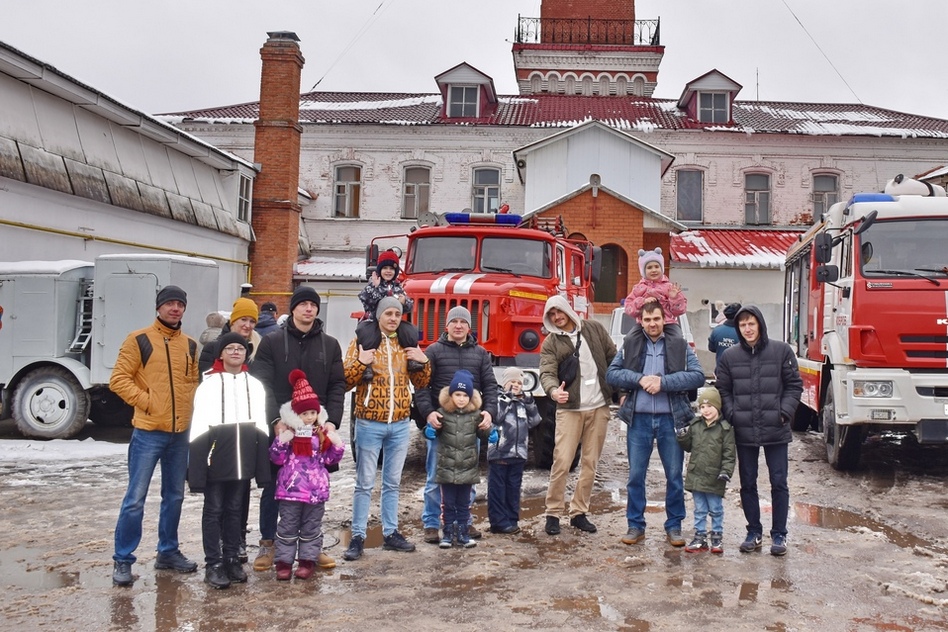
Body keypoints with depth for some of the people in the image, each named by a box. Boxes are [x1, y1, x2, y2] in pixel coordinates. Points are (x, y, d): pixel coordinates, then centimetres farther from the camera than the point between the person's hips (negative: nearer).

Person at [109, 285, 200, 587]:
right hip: (148, 432, -5)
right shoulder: (139, 340, -5)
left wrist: (188, 405, 3)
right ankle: (122, 560, 7)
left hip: (181, 433, 6)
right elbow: (119, 380, -8)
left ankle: (168, 551, 27)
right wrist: (147, 402, -14)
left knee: (175, 496, 14)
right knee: (135, 499, -3)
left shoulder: (190, 345, 11)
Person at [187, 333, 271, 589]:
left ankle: (232, 559, 19)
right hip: (215, 450, -3)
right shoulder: (209, 384, 2)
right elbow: (199, 422, -3)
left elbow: (261, 423, 14)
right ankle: (213, 564, 4)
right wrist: (197, 456, -11)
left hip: (244, 453, 3)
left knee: (235, 508, 11)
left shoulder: (255, 385, 13)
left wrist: (262, 457, 8)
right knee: (214, 509, 0)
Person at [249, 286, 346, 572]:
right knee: (273, 487, 7)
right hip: (278, 428, -2)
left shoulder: (330, 345, 9)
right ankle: (267, 544, 20)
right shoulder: (272, 341, 1)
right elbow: (261, 384, -6)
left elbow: (337, 387, 5)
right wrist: (275, 420, -17)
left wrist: (332, 420, -8)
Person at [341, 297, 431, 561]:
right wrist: (360, 362, -20)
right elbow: (345, 381, -4)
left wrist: (423, 362, -4)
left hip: (400, 425, 4)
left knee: (392, 483, 12)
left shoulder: (407, 344, 10)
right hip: (369, 424, -4)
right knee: (365, 484, 0)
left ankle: (391, 533, 21)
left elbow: (421, 383, 14)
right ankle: (358, 537, 6)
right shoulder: (362, 341, -1)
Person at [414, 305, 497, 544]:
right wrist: (428, 412, -16)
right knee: (435, 477, 3)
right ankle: (431, 524, 12)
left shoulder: (480, 353, 12)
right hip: (440, 422, -2)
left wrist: (489, 411, -9)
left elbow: (490, 386, 7)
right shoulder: (434, 351, 4)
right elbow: (421, 385, -2)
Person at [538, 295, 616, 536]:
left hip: (599, 407, 3)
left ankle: (579, 512, 18)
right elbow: (547, 372, -12)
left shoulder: (594, 329, 7)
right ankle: (553, 513, 5)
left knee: (590, 464, 7)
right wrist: (553, 390, -34)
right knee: (561, 462, -8)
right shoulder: (551, 343, 1)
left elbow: (613, 358, 11)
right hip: (569, 408, -2)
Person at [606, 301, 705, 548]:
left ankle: (674, 527, 20)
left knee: (675, 476, 7)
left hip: (671, 419, -1)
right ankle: (636, 526, 18)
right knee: (636, 475, 6)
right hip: (638, 419, 1)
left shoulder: (680, 346, 2)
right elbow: (612, 373, 1)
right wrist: (640, 379, -14)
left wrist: (663, 382, -17)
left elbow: (698, 376, -8)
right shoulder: (630, 344, 6)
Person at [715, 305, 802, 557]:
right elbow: (723, 390, 8)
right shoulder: (729, 356, 4)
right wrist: (732, 415, -6)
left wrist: (784, 413, -10)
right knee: (748, 484, 10)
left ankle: (779, 535, 16)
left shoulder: (781, 351, -2)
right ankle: (754, 533, 23)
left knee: (779, 483, 4)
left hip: (776, 431, -2)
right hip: (744, 431, 2)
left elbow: (794, 386, 2)